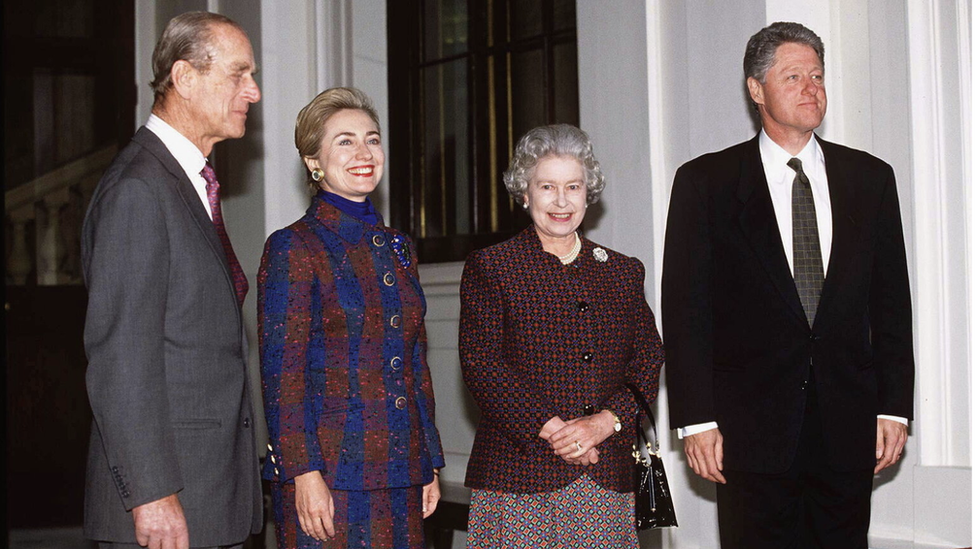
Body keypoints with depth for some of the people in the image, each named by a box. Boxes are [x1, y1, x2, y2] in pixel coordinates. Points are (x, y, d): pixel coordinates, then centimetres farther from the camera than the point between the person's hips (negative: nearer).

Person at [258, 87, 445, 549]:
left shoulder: (397, 247, 14)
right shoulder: (294, 247, -5)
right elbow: (283, 374, -10)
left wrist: (430, 464, 13)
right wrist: (304, 473, -16)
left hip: (400, 476, 6)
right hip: (327, 475, -6)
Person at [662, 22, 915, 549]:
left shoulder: (870, 178, 10)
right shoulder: (705, 182, 1)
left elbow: (891, 301, 10)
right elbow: (685, 309, -2)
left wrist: (894, 407, 4)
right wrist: (697, 420, -8)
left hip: (849, 425, 3)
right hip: (754, 425, -2)